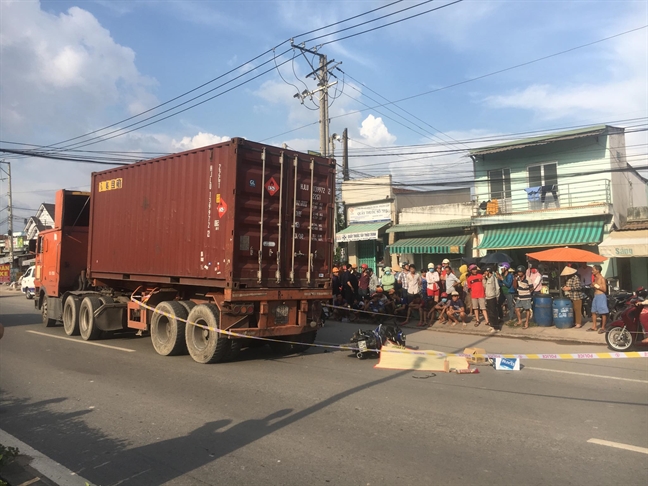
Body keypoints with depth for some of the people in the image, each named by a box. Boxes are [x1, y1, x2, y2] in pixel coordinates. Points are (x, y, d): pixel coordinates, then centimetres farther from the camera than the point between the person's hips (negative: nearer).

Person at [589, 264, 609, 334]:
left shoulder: (602, 279, -12)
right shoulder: (595, 278, 12)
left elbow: (605, 289, -14)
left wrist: (598, 286, -23)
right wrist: (593, 285, 5)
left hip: (601, 296, -9)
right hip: (595, 296, 9)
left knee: (603, 313, -2)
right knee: (593, 312, 11)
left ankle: (603, 328, 2)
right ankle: (594, 326, 19)